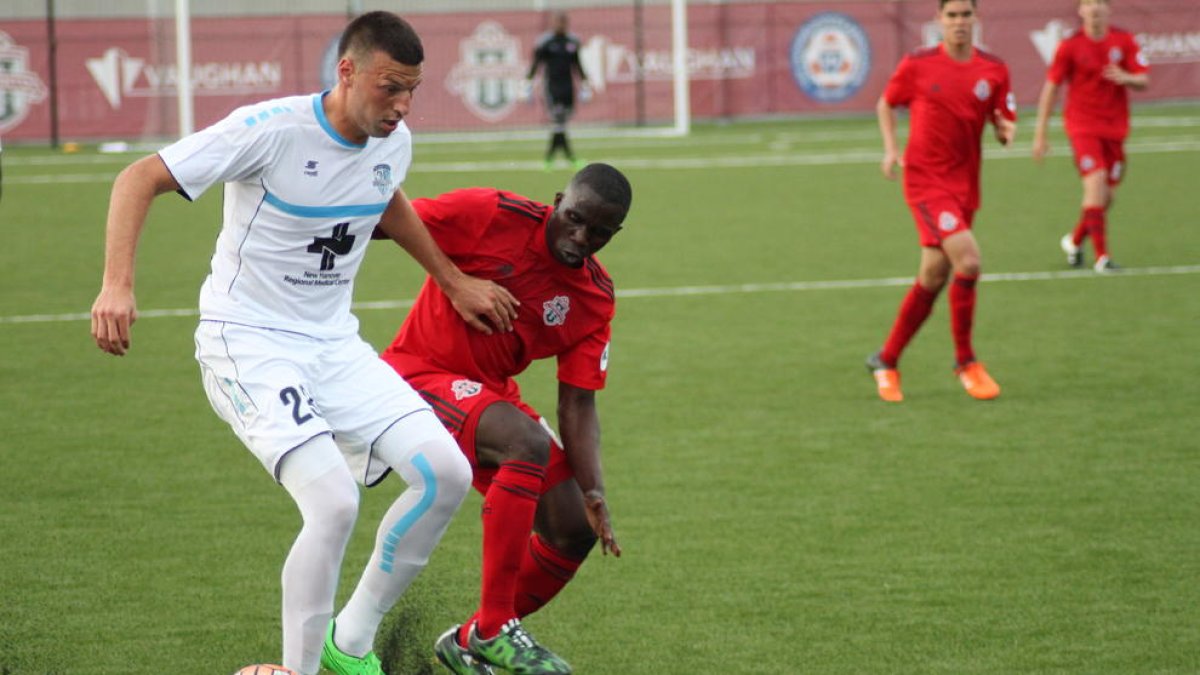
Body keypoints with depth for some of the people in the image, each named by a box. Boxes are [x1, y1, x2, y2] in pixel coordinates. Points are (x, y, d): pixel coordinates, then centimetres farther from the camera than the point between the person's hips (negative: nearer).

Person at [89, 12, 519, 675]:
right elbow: (140, 178, -19)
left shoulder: (393, 143, 0)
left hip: (333, 341, 7)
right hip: (249, 341, -7)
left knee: (445, 474, -6)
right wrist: (116, 285, -30)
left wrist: (453, 281, 29)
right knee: (333, 502, -26)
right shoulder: (272, 129, -21)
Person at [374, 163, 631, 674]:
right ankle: (492, 630, -28)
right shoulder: (490, 216, -18)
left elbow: (578, 405, -3)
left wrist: (593, 493, -16)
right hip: (419, 373, -7)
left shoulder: (596, 301, -2)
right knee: (529, 445, -33)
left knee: (575, 530, -1)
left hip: (491, 395, 7)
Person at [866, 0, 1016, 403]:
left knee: (933, 278, 8)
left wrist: (1006, 130, -16)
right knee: (968, 260, -21)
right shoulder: (917, 66, -2)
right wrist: (891, 150, 0)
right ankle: (965, 361, -6)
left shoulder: (994, 70, 3)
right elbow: (886, 103, 13)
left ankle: (886, 361, 24)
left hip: (964, 185, 4)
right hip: (924, 178, -4)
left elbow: (1005, 125, 8)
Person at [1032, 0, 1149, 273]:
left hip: (1115, 127, 3)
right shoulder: (1071, 46, -4)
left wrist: (1126, 78, -23)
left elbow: (1144, 80, 1)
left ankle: (1074, 240, 32)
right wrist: (1040, 134, -1)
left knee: (1106, 196, 5)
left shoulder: (1124, 41, 2)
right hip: (1083, 125, -3)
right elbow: (1051, 88, 0)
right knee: (1096, 181, -22)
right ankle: (1101, 256, -20)